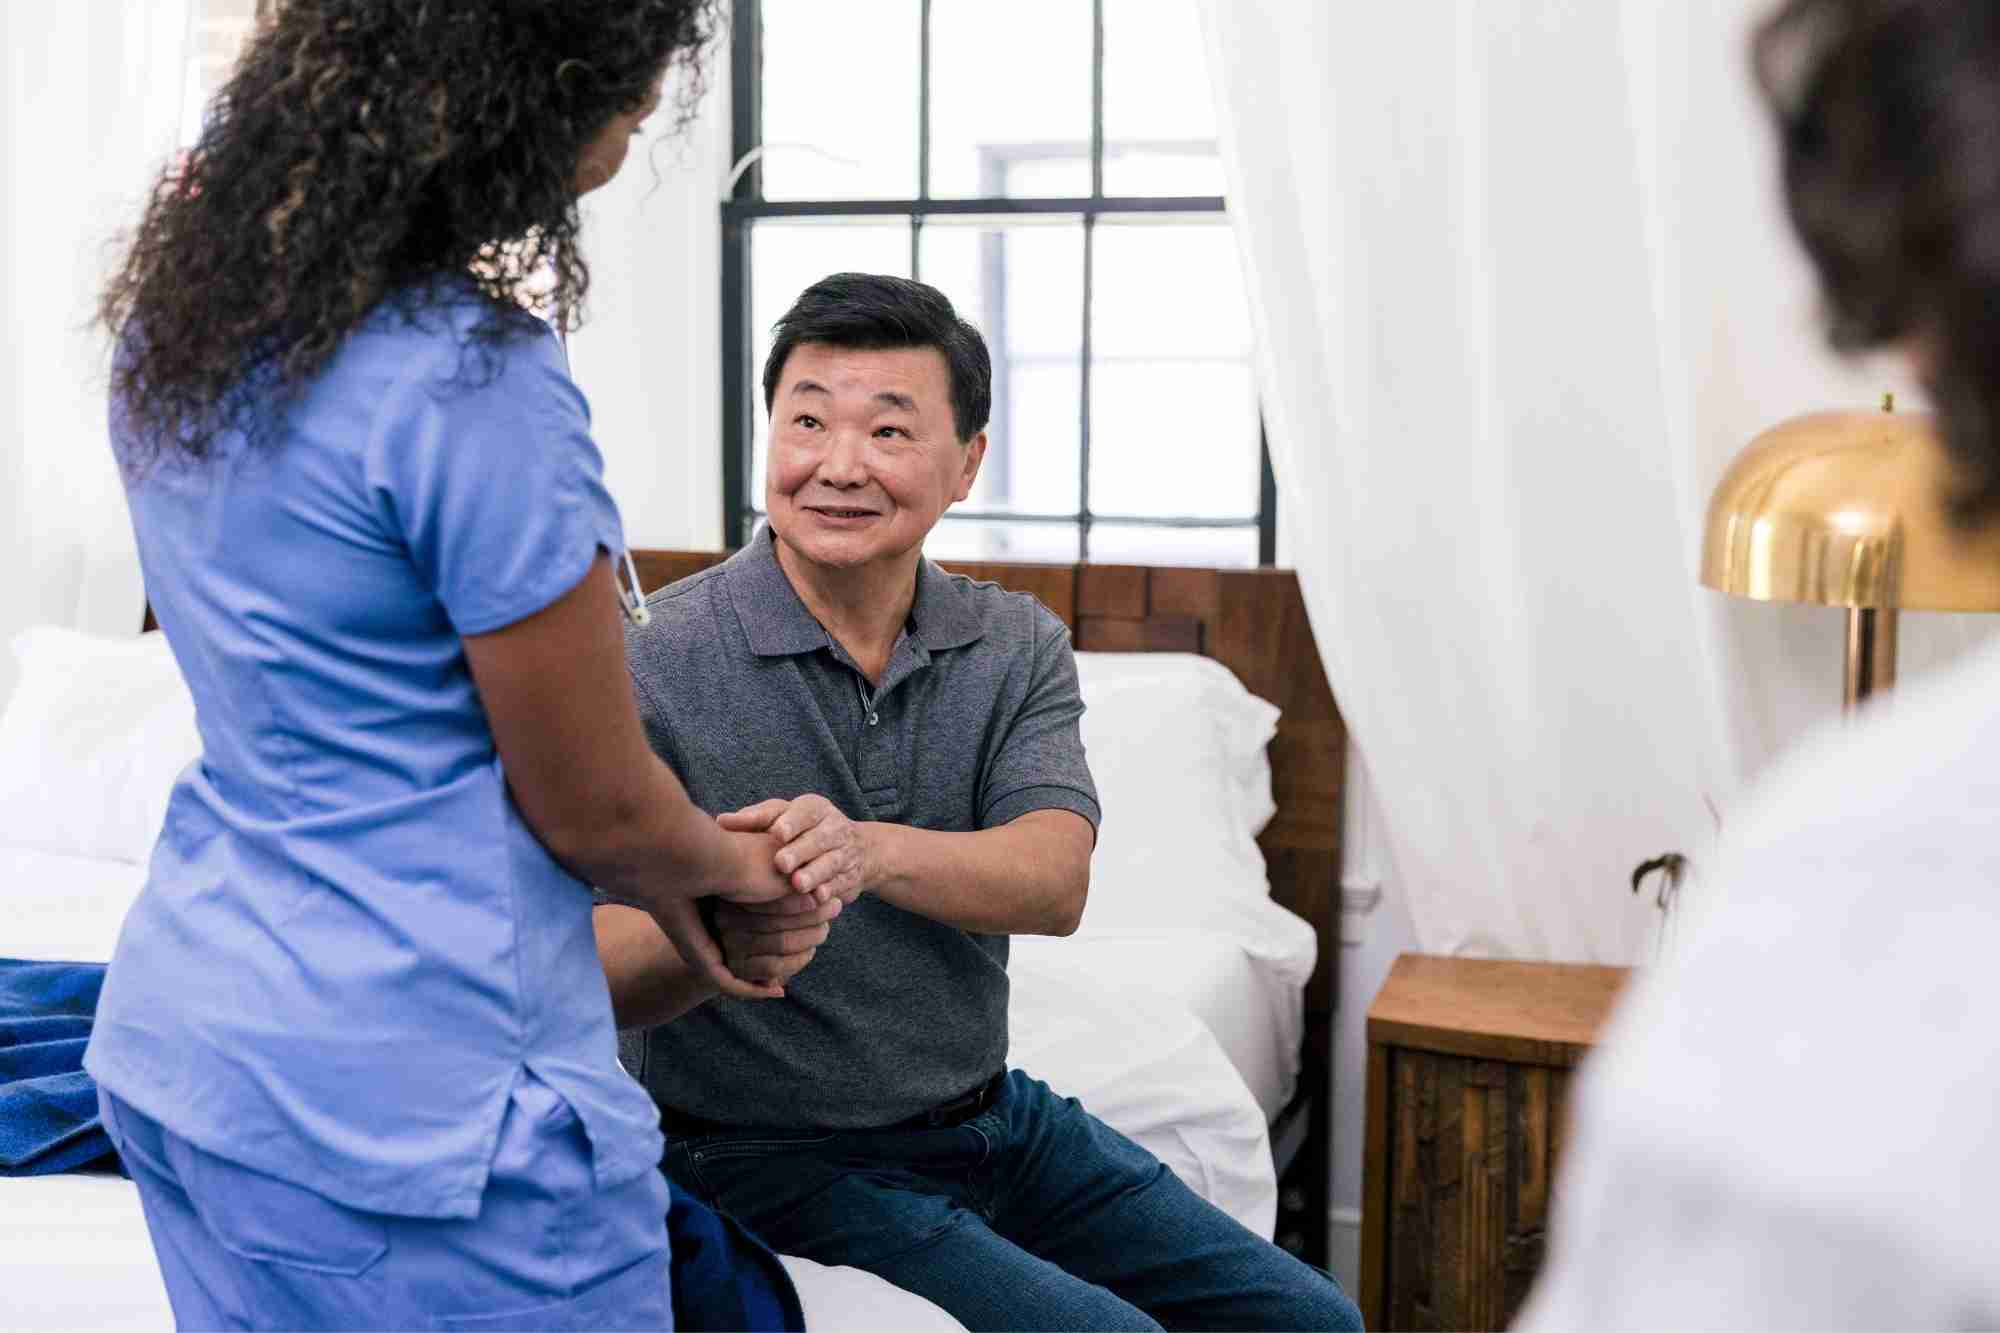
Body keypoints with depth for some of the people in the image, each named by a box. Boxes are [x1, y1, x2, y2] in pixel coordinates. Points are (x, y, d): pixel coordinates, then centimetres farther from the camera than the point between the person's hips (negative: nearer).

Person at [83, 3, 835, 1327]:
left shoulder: (189, 301, 3)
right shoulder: (471, 382, -23)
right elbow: (593, 808, -13)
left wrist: (663, 875, 15)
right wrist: (728, 865, 10)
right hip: (411, 1103, -8)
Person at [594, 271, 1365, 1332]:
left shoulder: (1018, 648, 0)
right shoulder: (658, 664, -14)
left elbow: (1055, 882, -17)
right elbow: (595, 973, -21)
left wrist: (869, 851, -38)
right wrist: (712, 938, -44)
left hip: (995, 1117, 6)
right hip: (774, 1155, -5)